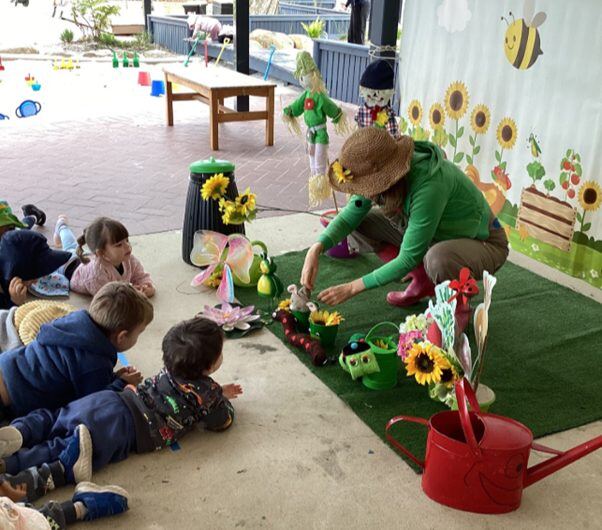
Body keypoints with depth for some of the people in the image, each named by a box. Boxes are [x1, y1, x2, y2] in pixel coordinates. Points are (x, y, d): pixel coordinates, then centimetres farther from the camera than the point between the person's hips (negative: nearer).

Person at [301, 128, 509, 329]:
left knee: (437, 259, -41)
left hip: (483, 243, -7)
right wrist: (316, 249, -26)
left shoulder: (429, 185, -38)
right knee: (360, 225, -7)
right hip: (434, 233, 7)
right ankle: (423, 282, 7)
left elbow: (409, 258, -31)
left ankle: (458, 305, -6)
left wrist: (352, 288, -27)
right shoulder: (383, 171, -17)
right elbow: (350, 215, -8)